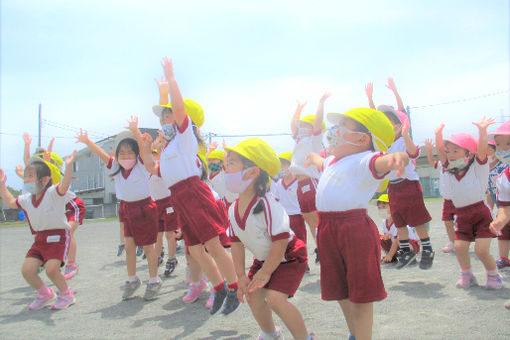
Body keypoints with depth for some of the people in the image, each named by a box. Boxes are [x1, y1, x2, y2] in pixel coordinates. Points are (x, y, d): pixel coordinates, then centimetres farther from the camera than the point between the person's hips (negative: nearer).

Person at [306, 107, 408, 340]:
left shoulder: (363, 161, -12)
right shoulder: (334, 161, 16)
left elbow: (380, 161, -35)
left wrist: (396, 157, -58)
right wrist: (313, 157, 62)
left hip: (355, 227, -9)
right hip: (326, 228, 9)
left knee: (360, 294, 4)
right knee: (340, 291, 21)